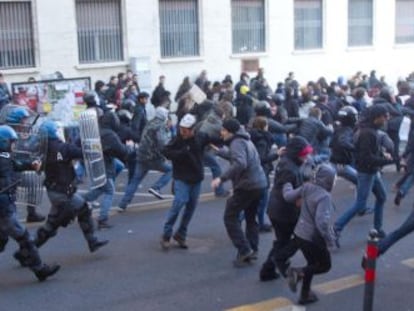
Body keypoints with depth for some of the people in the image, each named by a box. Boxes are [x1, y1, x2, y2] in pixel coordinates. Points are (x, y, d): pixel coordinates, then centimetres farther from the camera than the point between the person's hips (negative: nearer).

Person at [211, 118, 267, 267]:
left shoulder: (237, 143, -12)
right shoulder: (245, 140, 20)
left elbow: (239, 163, -29)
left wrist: (221, 178, -30)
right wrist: (218, 151, 47)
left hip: (247, 186, -10)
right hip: (260, 184, 10)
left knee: (230, 217, -2)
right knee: (251, 218, 20)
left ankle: (244, 250, -7)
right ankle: (252, 250, 21)